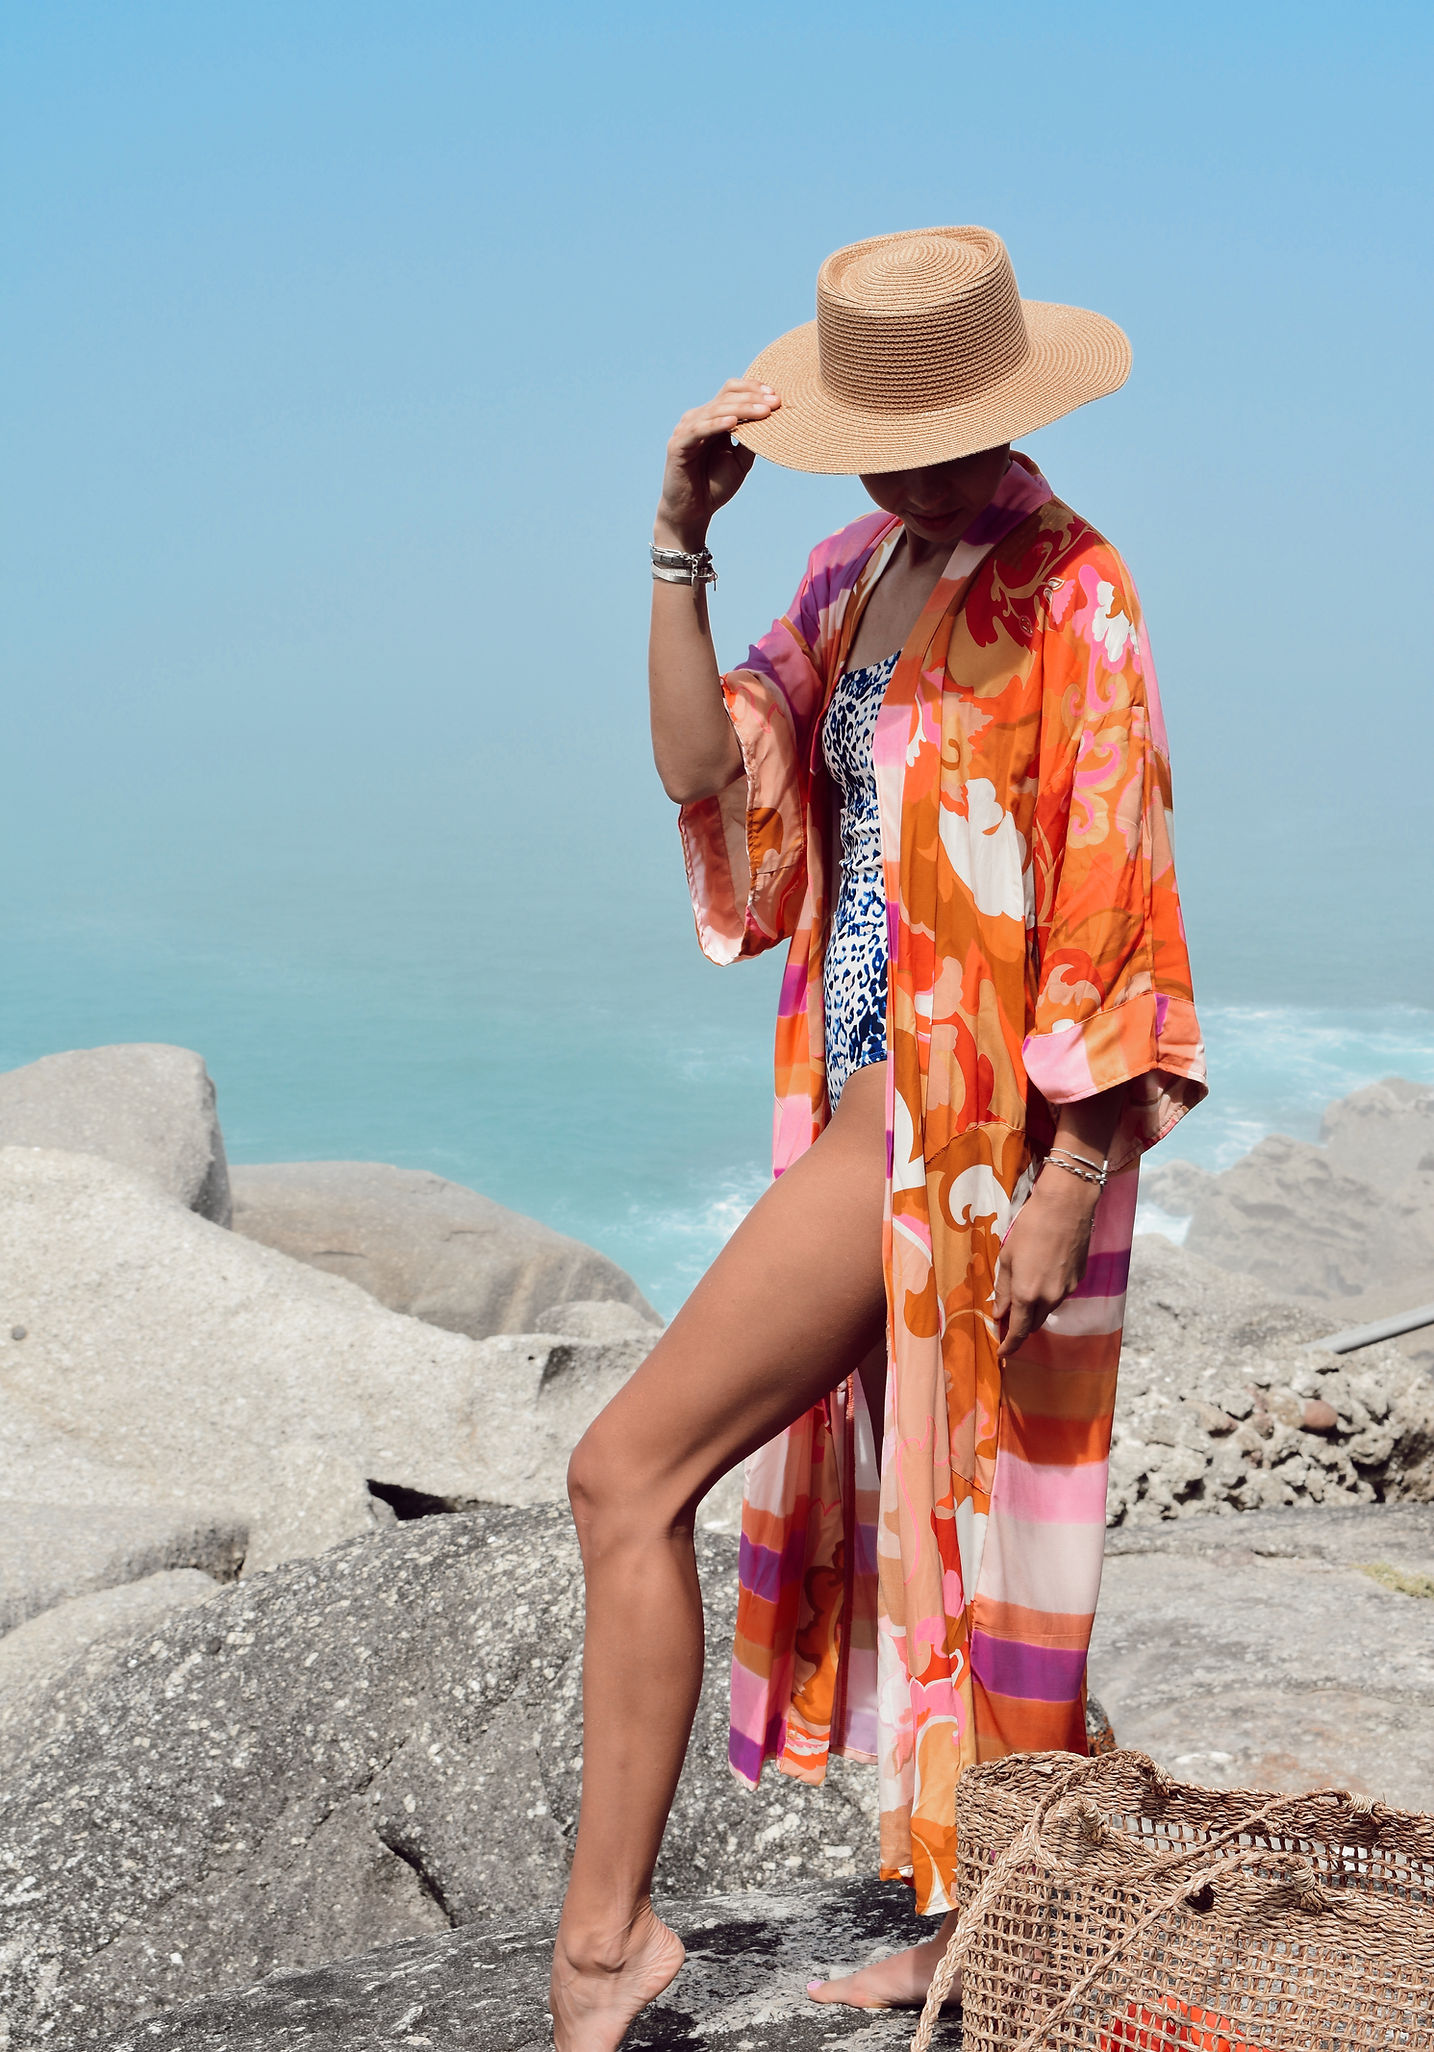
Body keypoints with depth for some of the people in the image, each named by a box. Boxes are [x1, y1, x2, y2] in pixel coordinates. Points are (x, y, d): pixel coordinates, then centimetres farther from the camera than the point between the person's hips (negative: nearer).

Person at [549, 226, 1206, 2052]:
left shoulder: (1070, 601, -14)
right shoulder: (860, 570, 10)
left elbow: (1111, 911, -17)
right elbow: (705, 768, 5)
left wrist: (1060, 1188, -19)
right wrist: (678, 544, -5)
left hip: (961, 1124, -9)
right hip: (864, 1101, 9)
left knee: (629, 1475, -9)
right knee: (915, 1501, 15)